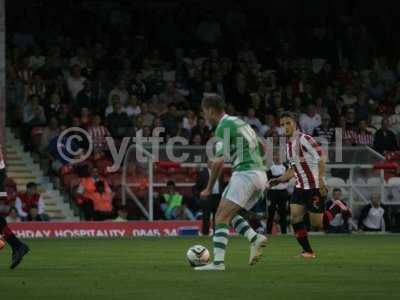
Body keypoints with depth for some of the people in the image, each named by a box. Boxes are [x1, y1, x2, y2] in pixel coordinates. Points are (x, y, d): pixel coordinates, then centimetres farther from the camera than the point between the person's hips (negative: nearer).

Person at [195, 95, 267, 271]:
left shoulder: (224, 126, -6)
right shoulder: (240, 122, 22)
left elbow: (219, 161, -13)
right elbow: (262, 149, 29)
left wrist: (209, 189, -6)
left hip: (245, 174, -9)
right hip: (260, 174, 9)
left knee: (221, 217, -9)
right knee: (227, 215, 16)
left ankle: (218, 262, -18)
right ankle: (255, 239, -3)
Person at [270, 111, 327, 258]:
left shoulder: (304, 139, -13)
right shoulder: (288, 145, 13)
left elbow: (320, 158, -20)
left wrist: (321, 179, -29)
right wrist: (279, 180, 12)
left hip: (314, 187, -8)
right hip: (300, 187, 8)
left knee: (317, 223, -8)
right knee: (295, 217, -7)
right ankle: (308, 251, 1)